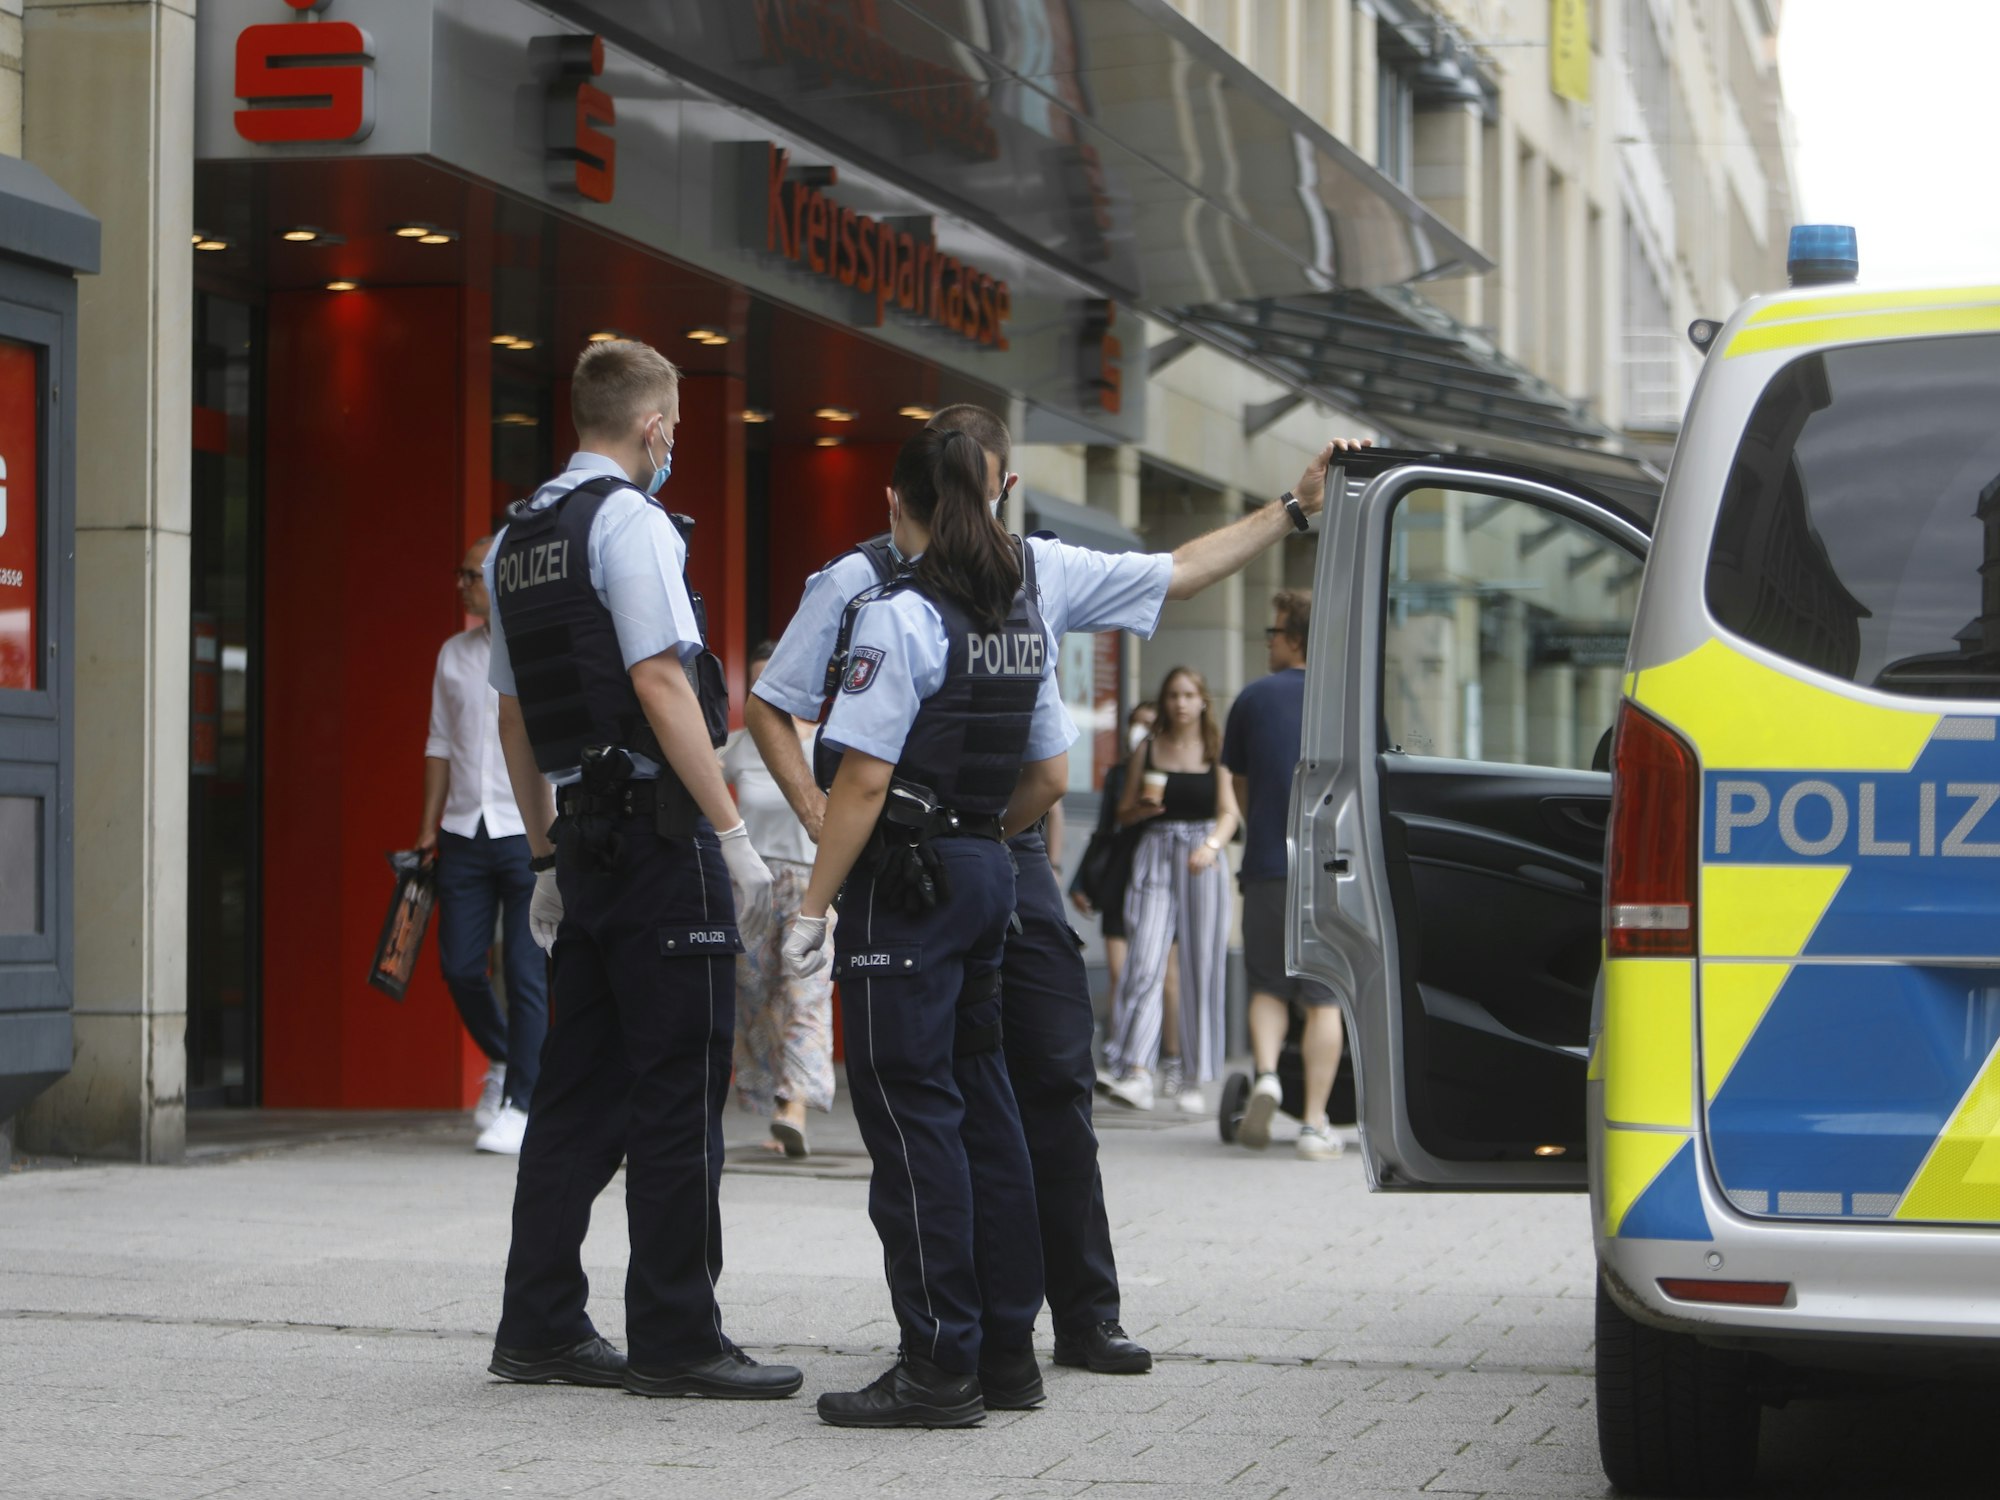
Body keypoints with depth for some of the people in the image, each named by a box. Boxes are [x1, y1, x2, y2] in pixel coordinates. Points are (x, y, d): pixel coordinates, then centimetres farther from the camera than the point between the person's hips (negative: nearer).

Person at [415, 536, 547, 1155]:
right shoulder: (454, 655, 12)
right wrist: (429, 827, 14)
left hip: (531, 834, -5)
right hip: (465, 833, 5)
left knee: (527, 974, -5)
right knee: (459, 965, 3)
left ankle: (519, 1106, 1)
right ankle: (502, 1062, 28)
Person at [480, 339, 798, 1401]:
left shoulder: (515, 539, 16)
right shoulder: (628, 519, -10)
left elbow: (513, 717, 20)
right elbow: (661, 684, -17)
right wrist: (734, 832, -16)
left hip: (583, 835, 9)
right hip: (660, 833, -9)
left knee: (580, 1088, 11)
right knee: (678, 1093, -5)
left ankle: (539, 1327, 14)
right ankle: (675, 1341, -4)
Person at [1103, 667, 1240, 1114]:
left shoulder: (1216, 751, 5)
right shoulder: (1147, 750, 9)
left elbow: (1229, 813, -2)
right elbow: (1123, 813, 13)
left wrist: (1210, 846, -21)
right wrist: (1144, 806, -9)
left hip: (1202, 860, 0)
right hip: (1154, 857, 1)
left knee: (1200, 968, 1)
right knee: (1144, 961, -13)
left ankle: (1190, 1077, 10)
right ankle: (1137, 1070, -21)